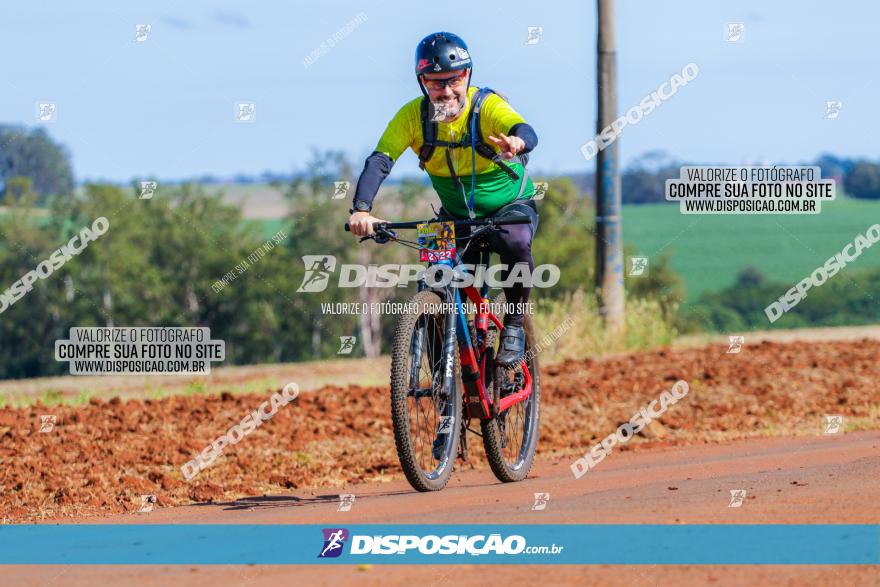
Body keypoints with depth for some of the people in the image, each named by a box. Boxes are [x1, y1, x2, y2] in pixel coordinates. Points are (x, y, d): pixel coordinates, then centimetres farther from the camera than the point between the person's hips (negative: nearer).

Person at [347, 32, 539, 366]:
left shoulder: (487, 106, -25)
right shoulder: (413, 115, -17)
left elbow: (527, 133, -45)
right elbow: (379, 160, -28)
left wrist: (516, 143, -71)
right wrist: (361, 209, -46)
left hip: (511, 205, -3)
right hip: (457, 215, 3)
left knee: (515, 242, -35)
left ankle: (514, 325, -15)